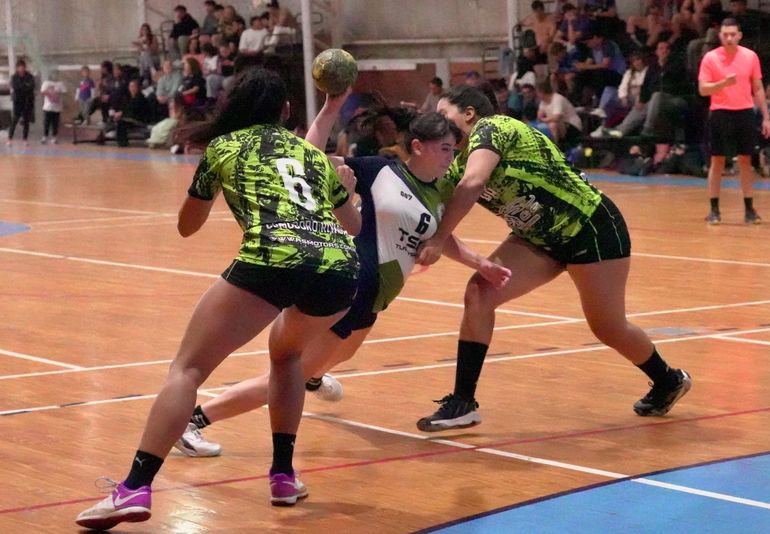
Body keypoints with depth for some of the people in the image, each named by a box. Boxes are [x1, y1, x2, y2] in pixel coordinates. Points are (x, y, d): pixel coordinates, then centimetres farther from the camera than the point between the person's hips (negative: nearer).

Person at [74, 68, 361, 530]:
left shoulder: (222, 147, 21)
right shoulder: (313, 153, 30)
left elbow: (187, 226, 33)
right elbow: (354, 226, 45)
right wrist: (343, 186, 65)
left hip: (271, 260, -4)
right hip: (340, 266, 4)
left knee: (187, 369, 2)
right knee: (286, 351, 34)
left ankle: (136, 489, -12)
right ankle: (284, 475, 27)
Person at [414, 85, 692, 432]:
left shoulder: (490, 128, -19)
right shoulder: (456, 166, 6)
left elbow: (472, 184, -36)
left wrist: (439, 240, -37)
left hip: (592, 228, -8)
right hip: (540, 240, 8)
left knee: (608, 329, 4)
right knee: (479, 293, -12)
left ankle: (669, 381, 33)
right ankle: (463, 402, -8)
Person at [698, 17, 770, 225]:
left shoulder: (750, 56, 3)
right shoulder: (710, 58, -3)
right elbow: (703, 89, -6)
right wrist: (723, 83, -23)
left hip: (745, 113, 2)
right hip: (720, 113, -2)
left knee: (745, 161, 5)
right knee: (717, 161, 1)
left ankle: (749, 208, 12)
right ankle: (714, 209, 7)